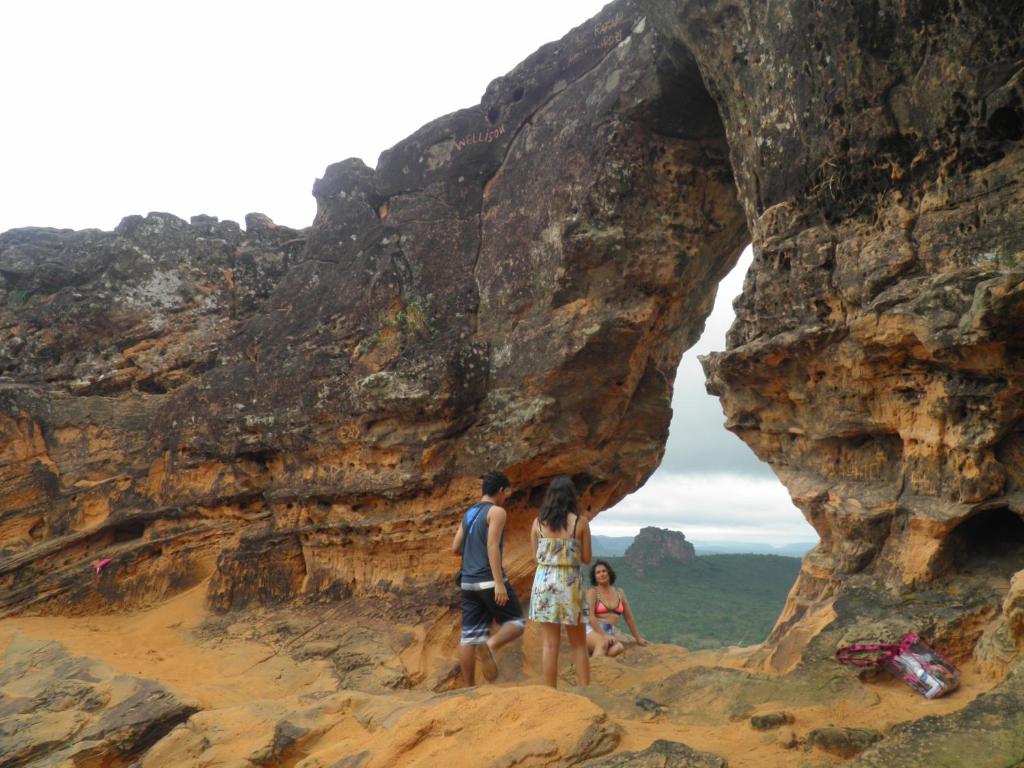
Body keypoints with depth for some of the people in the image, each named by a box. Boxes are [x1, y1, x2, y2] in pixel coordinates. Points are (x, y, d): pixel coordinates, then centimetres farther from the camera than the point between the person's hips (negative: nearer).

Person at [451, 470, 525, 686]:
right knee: (517, 622, 5)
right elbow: (493, 546, -18)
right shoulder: (497, 512, -6)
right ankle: (490, 645, -23)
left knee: (469, 635, 7)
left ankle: (469, 688, 8)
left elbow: (455, 549, 16)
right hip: (489, 581, -7)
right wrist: (499, 583, -21)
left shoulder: (469, 513, 16)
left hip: (468, 582, 7)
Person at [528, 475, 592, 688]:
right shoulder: (580, 522, -5)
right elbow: (586, 558, 1)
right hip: (570, 582, -1)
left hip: (544, 581, 1)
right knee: (578, 644, 12)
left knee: (549, 643, 7)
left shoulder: (538, 523, -1)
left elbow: (536, 556, 8)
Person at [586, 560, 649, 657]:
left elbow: (629, 617, 20)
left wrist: (638, 638, 19)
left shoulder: (620, 593, 15)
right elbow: (590, 616, -12)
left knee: (619, 648, -33)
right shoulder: (592, 592, 0)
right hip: (592, 631, -4)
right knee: (603, 643, -40)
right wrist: (604, 636, -23)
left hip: (610, 632, 4)